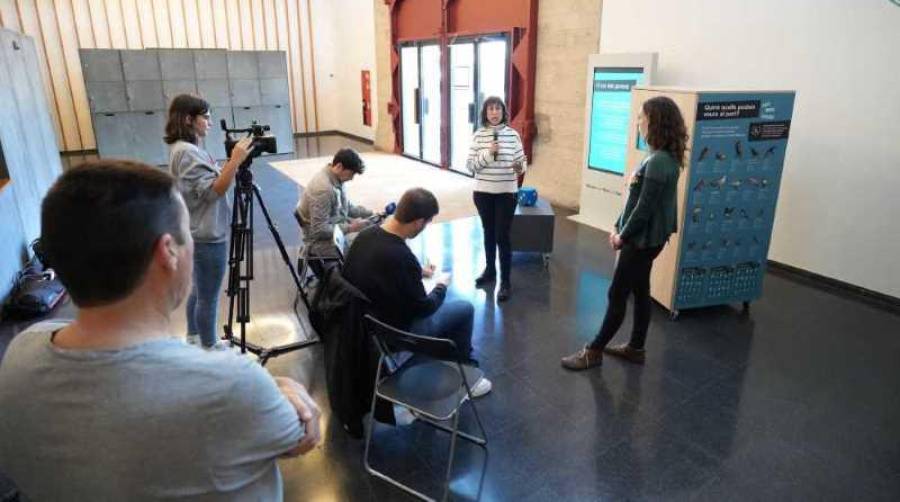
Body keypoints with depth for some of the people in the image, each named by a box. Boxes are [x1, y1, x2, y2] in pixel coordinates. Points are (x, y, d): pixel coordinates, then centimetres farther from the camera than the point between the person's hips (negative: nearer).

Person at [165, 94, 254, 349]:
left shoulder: (188, 148, 11)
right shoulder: (186, 152, -20)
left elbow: (217, 183, 13)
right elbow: (214, 190, -24)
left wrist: (233, 161, 4)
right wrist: (235, 160, -27)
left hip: (202, 233, 11)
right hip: (208, 236, -11)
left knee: (199, 290, 22)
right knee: (208, 296, 3)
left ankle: (194, 338, 38)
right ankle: (209, 348, 17)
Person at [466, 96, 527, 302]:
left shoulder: (513, 135, -3)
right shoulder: (478, 135, -1)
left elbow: (522, 161, 1)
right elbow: (470, 165, -4)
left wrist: (520, 168, -22)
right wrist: (488, 153, -18)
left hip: (506, 193, -2)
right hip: (483, 192, 2)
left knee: (502, 236, -2)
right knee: (488, 233, 15)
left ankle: (505, 281, 6)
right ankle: (489, 271, 33)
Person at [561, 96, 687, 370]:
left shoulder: (659, 161, -23)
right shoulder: (661, 157, 8)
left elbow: (645, 207, -22)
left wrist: (623, 236, -11)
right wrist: (618, 227, 11)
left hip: (642, 240, -10)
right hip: (644, 238, 10)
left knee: (617, 295, 0)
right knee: (640, 292, 17)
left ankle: (594, 351, 13)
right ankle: (635, 348, 31)